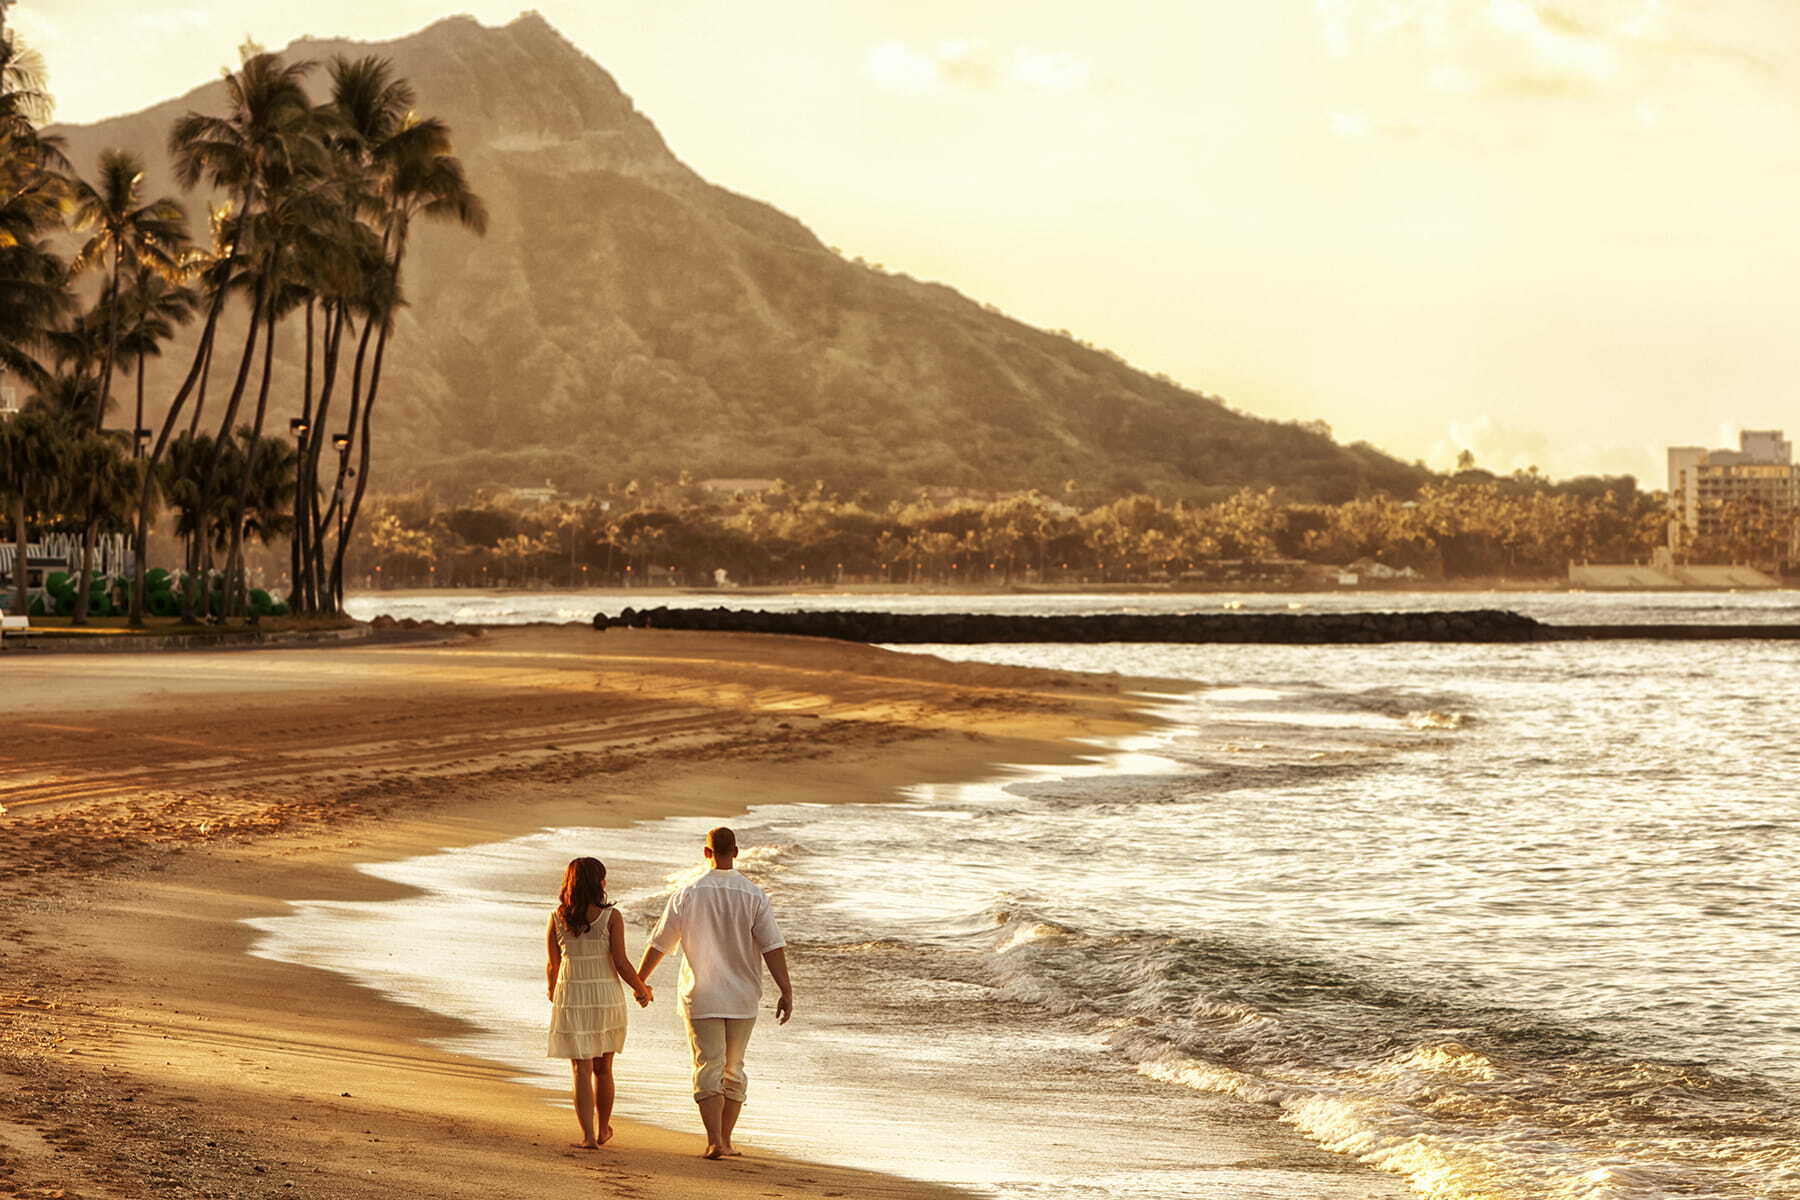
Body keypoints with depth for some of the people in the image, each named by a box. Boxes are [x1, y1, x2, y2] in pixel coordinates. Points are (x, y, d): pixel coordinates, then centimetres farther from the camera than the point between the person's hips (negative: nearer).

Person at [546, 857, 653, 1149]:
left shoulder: (557, 918, -1)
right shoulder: (611, 916, -8)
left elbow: (553, 966, 3)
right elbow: (621, 963, -10)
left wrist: (553, 992, 24)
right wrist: (643, 990, 6)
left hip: (571, 997, 0)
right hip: (606, 996, 0)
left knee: (581, 1070, 3)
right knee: (603, 1069, 16)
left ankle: (588, 1136, -5)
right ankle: (603, 1129, 29)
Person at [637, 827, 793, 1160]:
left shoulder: (687, 895, -4)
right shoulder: (753, 896, -5)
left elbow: (659, 943, 5)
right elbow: (773, 947, -11)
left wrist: (638, 980, 19)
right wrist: (786, 992, -8)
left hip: (701, 998, -1)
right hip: (742, 996, 1)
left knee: (708, 1070, -1)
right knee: (733, 1069, 14)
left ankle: (715, 1141, -13)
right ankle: (725, 1141, 17)